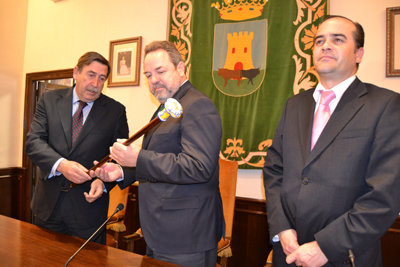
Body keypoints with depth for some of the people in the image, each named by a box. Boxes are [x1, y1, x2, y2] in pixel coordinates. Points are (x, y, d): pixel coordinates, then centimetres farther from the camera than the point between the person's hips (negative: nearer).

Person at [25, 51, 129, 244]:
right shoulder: (49, 100, 3)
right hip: (48, 204, 2)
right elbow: (33, 141, -5)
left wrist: (104, 181, -17)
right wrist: (60, 164, -23)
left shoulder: (115, 111, -1)